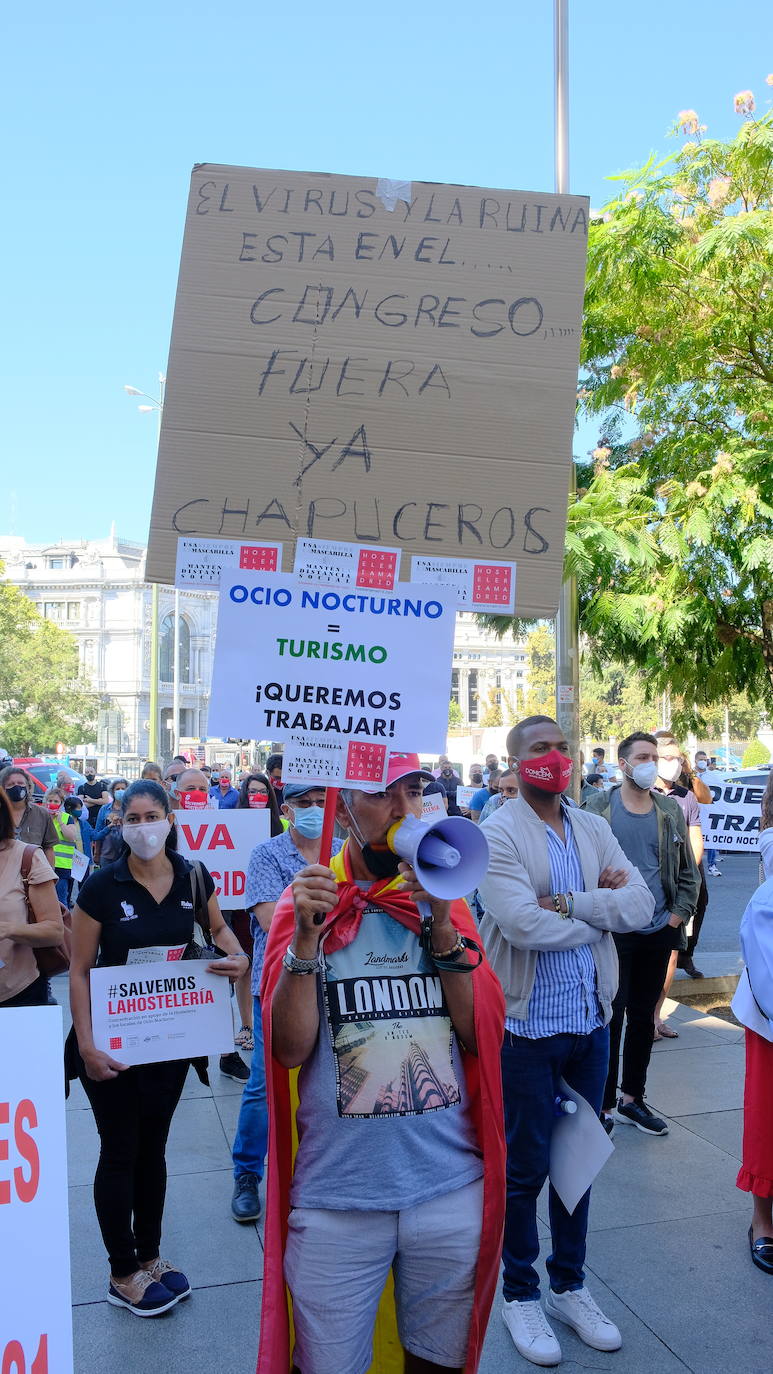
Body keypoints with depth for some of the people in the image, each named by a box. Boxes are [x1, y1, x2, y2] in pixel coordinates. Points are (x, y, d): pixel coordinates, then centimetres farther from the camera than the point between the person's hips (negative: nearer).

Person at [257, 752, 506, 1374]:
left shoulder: (448, 902, 2)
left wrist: (442, 925, -16)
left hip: (450, 1189, 2)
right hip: (336, 1198, -2)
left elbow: (483, 1036, -5)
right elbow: (290, 1049, -10)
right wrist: (307, 936, -23)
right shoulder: (306, 903, -4)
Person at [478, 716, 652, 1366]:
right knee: (526, 1167, 11)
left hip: (590, 1020, 5)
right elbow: (522, 924, -26)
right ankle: (521, 1293, 33)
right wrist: (603, 906, -12)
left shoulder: (594, 829, 4)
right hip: (528, 1026, -5)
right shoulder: (498, 834, -14)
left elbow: (641, 904, -7)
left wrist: (568, 904, -20)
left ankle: (570, 1285, 40)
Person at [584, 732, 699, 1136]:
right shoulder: (598, 808, -5)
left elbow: (688, 871, 14)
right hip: (613, 932, -4)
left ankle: (632, 1098, 28)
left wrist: (679, 914, 4)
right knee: (609, 1018, 1)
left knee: (643, 1017, 14)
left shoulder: (670, 811, 8)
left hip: (658, 933, 4)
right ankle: (604, 1105, 14)